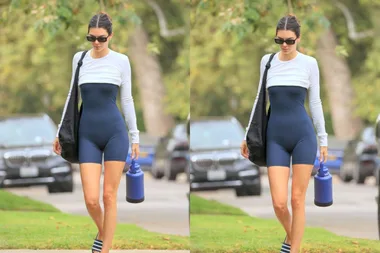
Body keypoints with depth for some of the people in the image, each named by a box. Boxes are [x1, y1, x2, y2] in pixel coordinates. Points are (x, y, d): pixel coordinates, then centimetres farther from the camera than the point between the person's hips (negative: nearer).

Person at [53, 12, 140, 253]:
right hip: (88, 134, 2)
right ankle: (103, 233, 27)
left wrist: (135, 136, 6)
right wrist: (61, 131, 14)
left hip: (115, 131, -2)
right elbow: (72, 96, 15)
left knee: (109, 196, -1)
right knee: (91, 199, -6)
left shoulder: (121, 60, 0)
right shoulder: (79, 58, 7)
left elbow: (127, 100, 6)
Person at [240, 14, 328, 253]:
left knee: (297, 200, -1)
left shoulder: (309, 63, 0)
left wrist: (323, 139, 6)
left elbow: (315, 102, 5)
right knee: (279, 202, -5)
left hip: (303, 134, -2)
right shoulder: (267, 61, 7)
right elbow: (260, 98, 14)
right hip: (276, 136, 2)